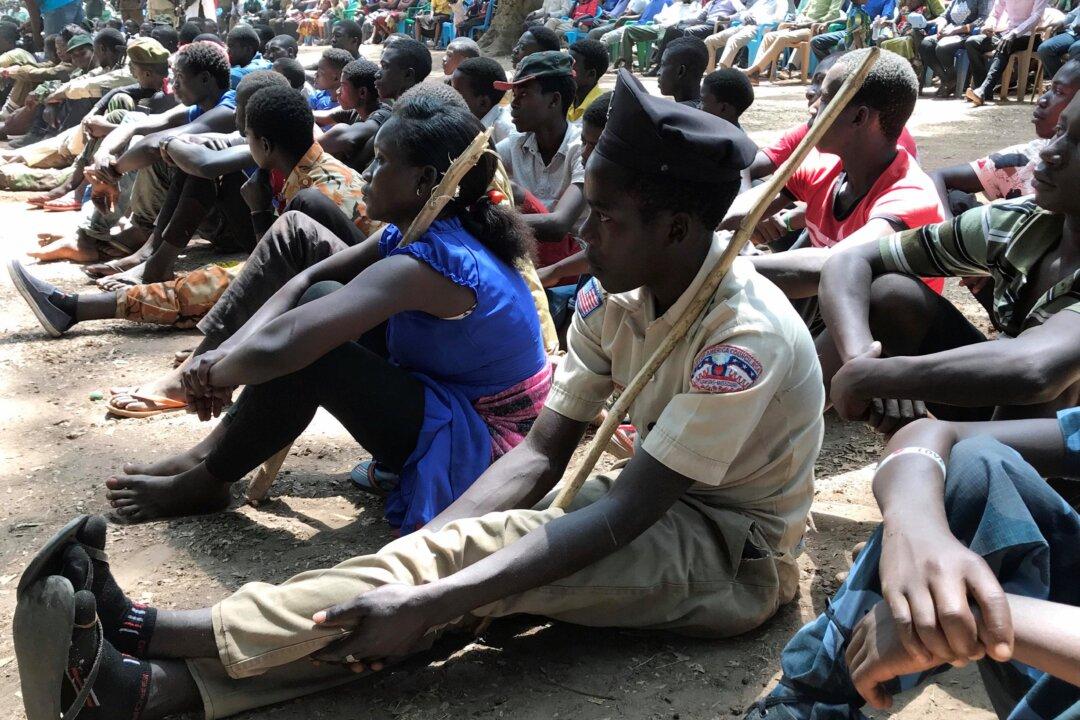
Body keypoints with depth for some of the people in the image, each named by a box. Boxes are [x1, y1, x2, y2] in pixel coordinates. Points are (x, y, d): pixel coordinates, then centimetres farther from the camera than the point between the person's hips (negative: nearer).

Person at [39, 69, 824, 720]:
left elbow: (622, 515, -31)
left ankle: (154, 632, -28)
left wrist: (432, 599, -38)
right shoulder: (616, 296, -6)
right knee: (466, 549, -21)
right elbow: (542, 452, -7)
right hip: (658, 507, 6)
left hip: (737, 556, -6)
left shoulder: (748, 337, -28)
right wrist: (421, 554, -21)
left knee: (491, 547, -29)